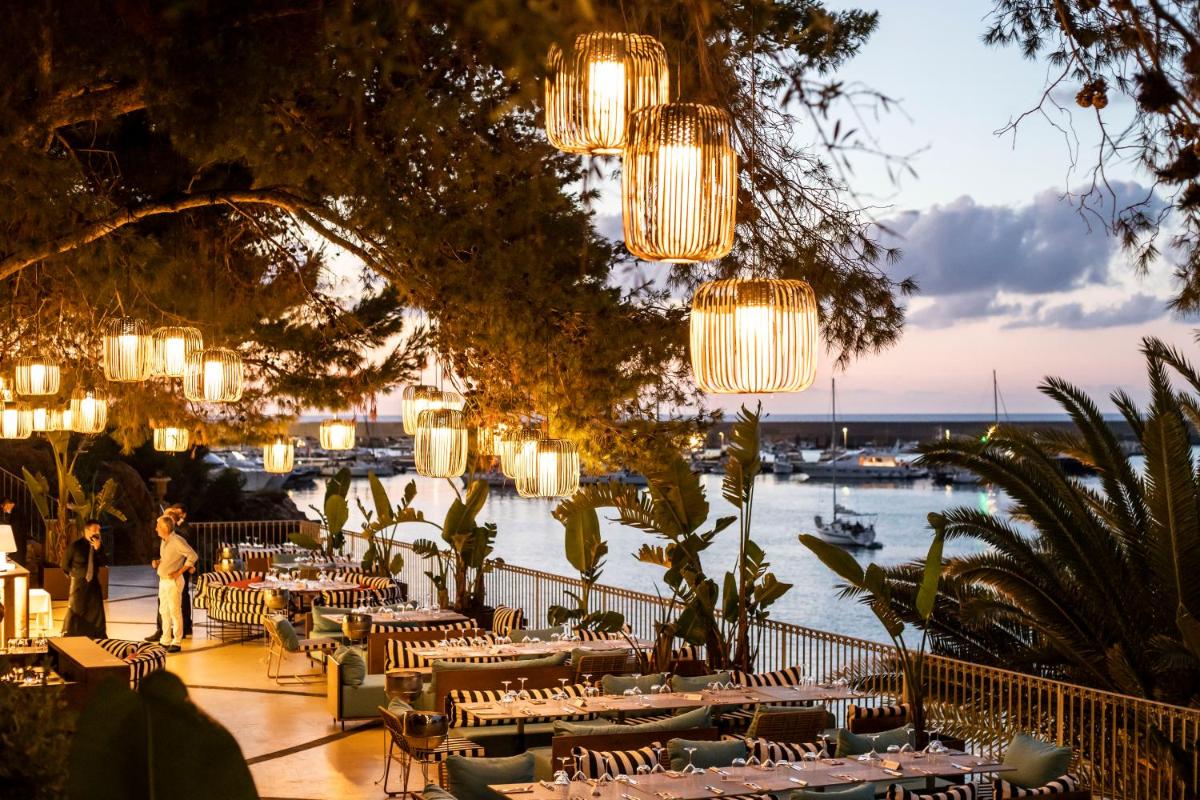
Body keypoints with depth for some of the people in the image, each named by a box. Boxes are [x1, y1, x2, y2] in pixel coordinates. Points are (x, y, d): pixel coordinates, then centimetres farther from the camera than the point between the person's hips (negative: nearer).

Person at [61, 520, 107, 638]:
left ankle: (100, 636, 12)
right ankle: (68, 636, 6)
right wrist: (75, 574, 5)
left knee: (96, 610, 5)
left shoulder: (97, 545, 4)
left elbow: (102, 563, -4)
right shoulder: (76, 545, -10)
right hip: (79, 583, -4)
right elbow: (65, 565, -1)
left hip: (94, 582, 4)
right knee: (75, 610, -3)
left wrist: (98, 549, -16)